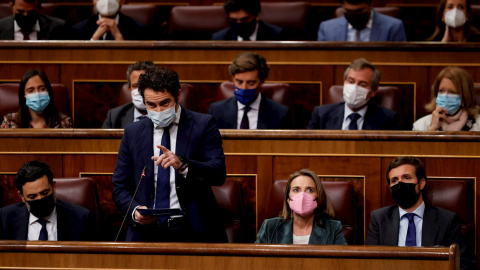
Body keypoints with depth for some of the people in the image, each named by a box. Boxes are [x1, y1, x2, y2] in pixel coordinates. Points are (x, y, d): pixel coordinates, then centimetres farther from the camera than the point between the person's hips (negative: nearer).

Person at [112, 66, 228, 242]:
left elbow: (219, 174, -7)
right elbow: (120, 187, 15)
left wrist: (182, 164, -25)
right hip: (146, 233, 1)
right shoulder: (132, 133, 14)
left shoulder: (203, 125, 6)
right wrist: (135, 211, -7)